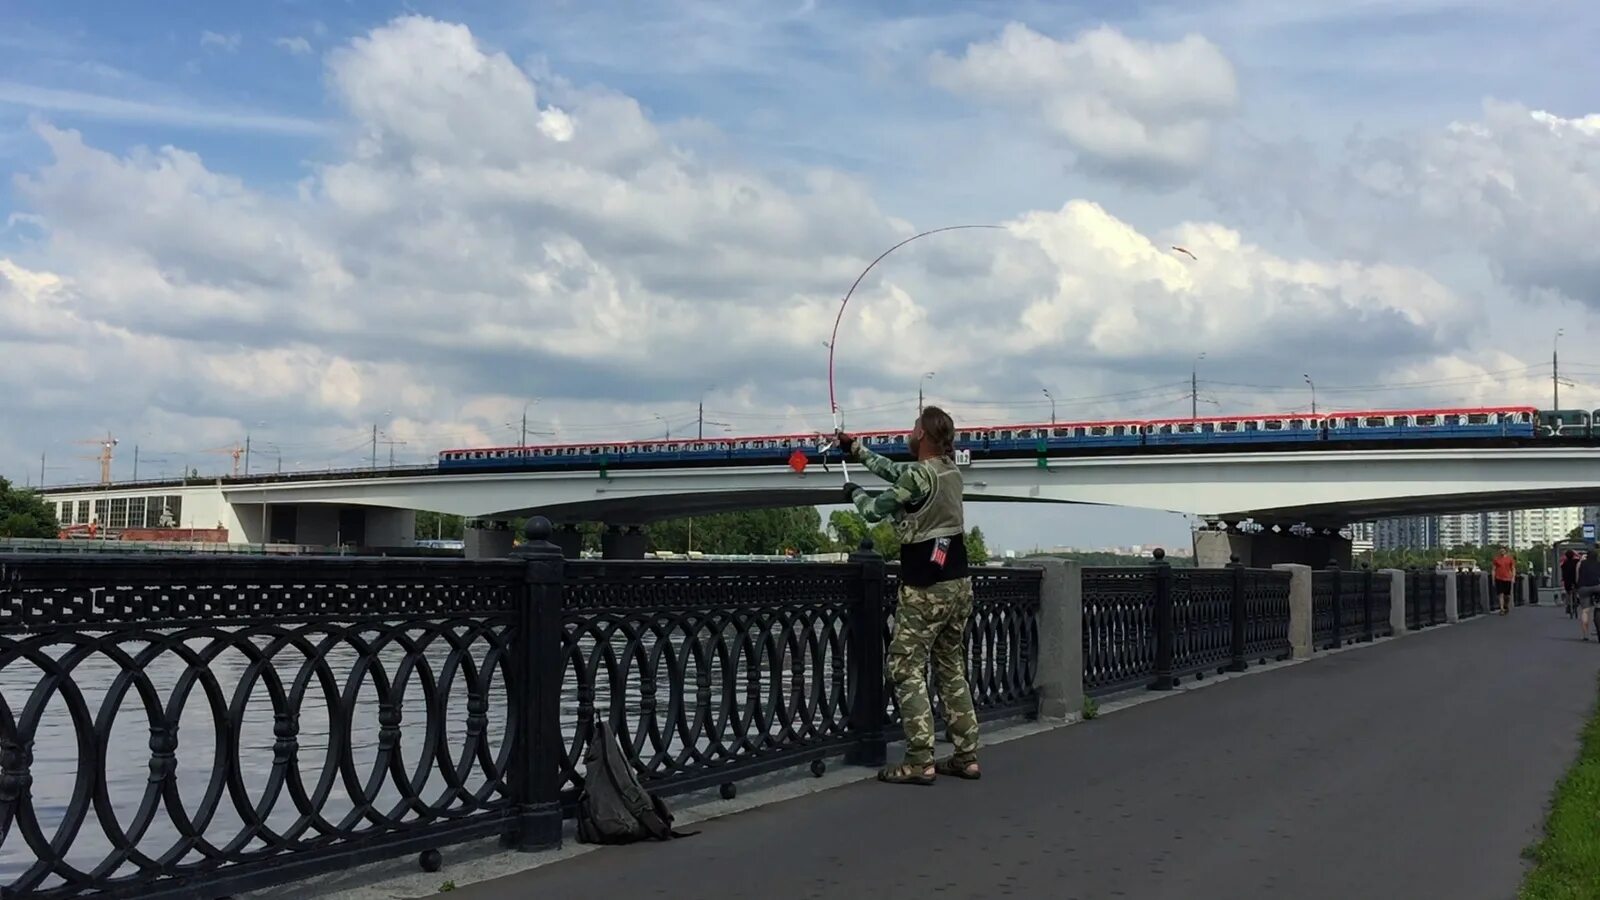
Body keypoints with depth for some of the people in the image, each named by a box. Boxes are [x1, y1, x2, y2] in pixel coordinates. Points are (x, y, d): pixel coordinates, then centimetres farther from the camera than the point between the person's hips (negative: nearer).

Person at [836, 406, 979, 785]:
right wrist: (857, 450, 32)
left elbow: (876, 511, -4)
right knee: (952, 668, 14)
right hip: (958, 582, 8)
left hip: (925, 589, -8)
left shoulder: (918, 476, -17)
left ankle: (920, 762, -7)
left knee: (906, 668, -3)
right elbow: (894, 471, 23)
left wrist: (855, 493, 17)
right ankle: (966, 756, 15)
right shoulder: (950, 469, 8)